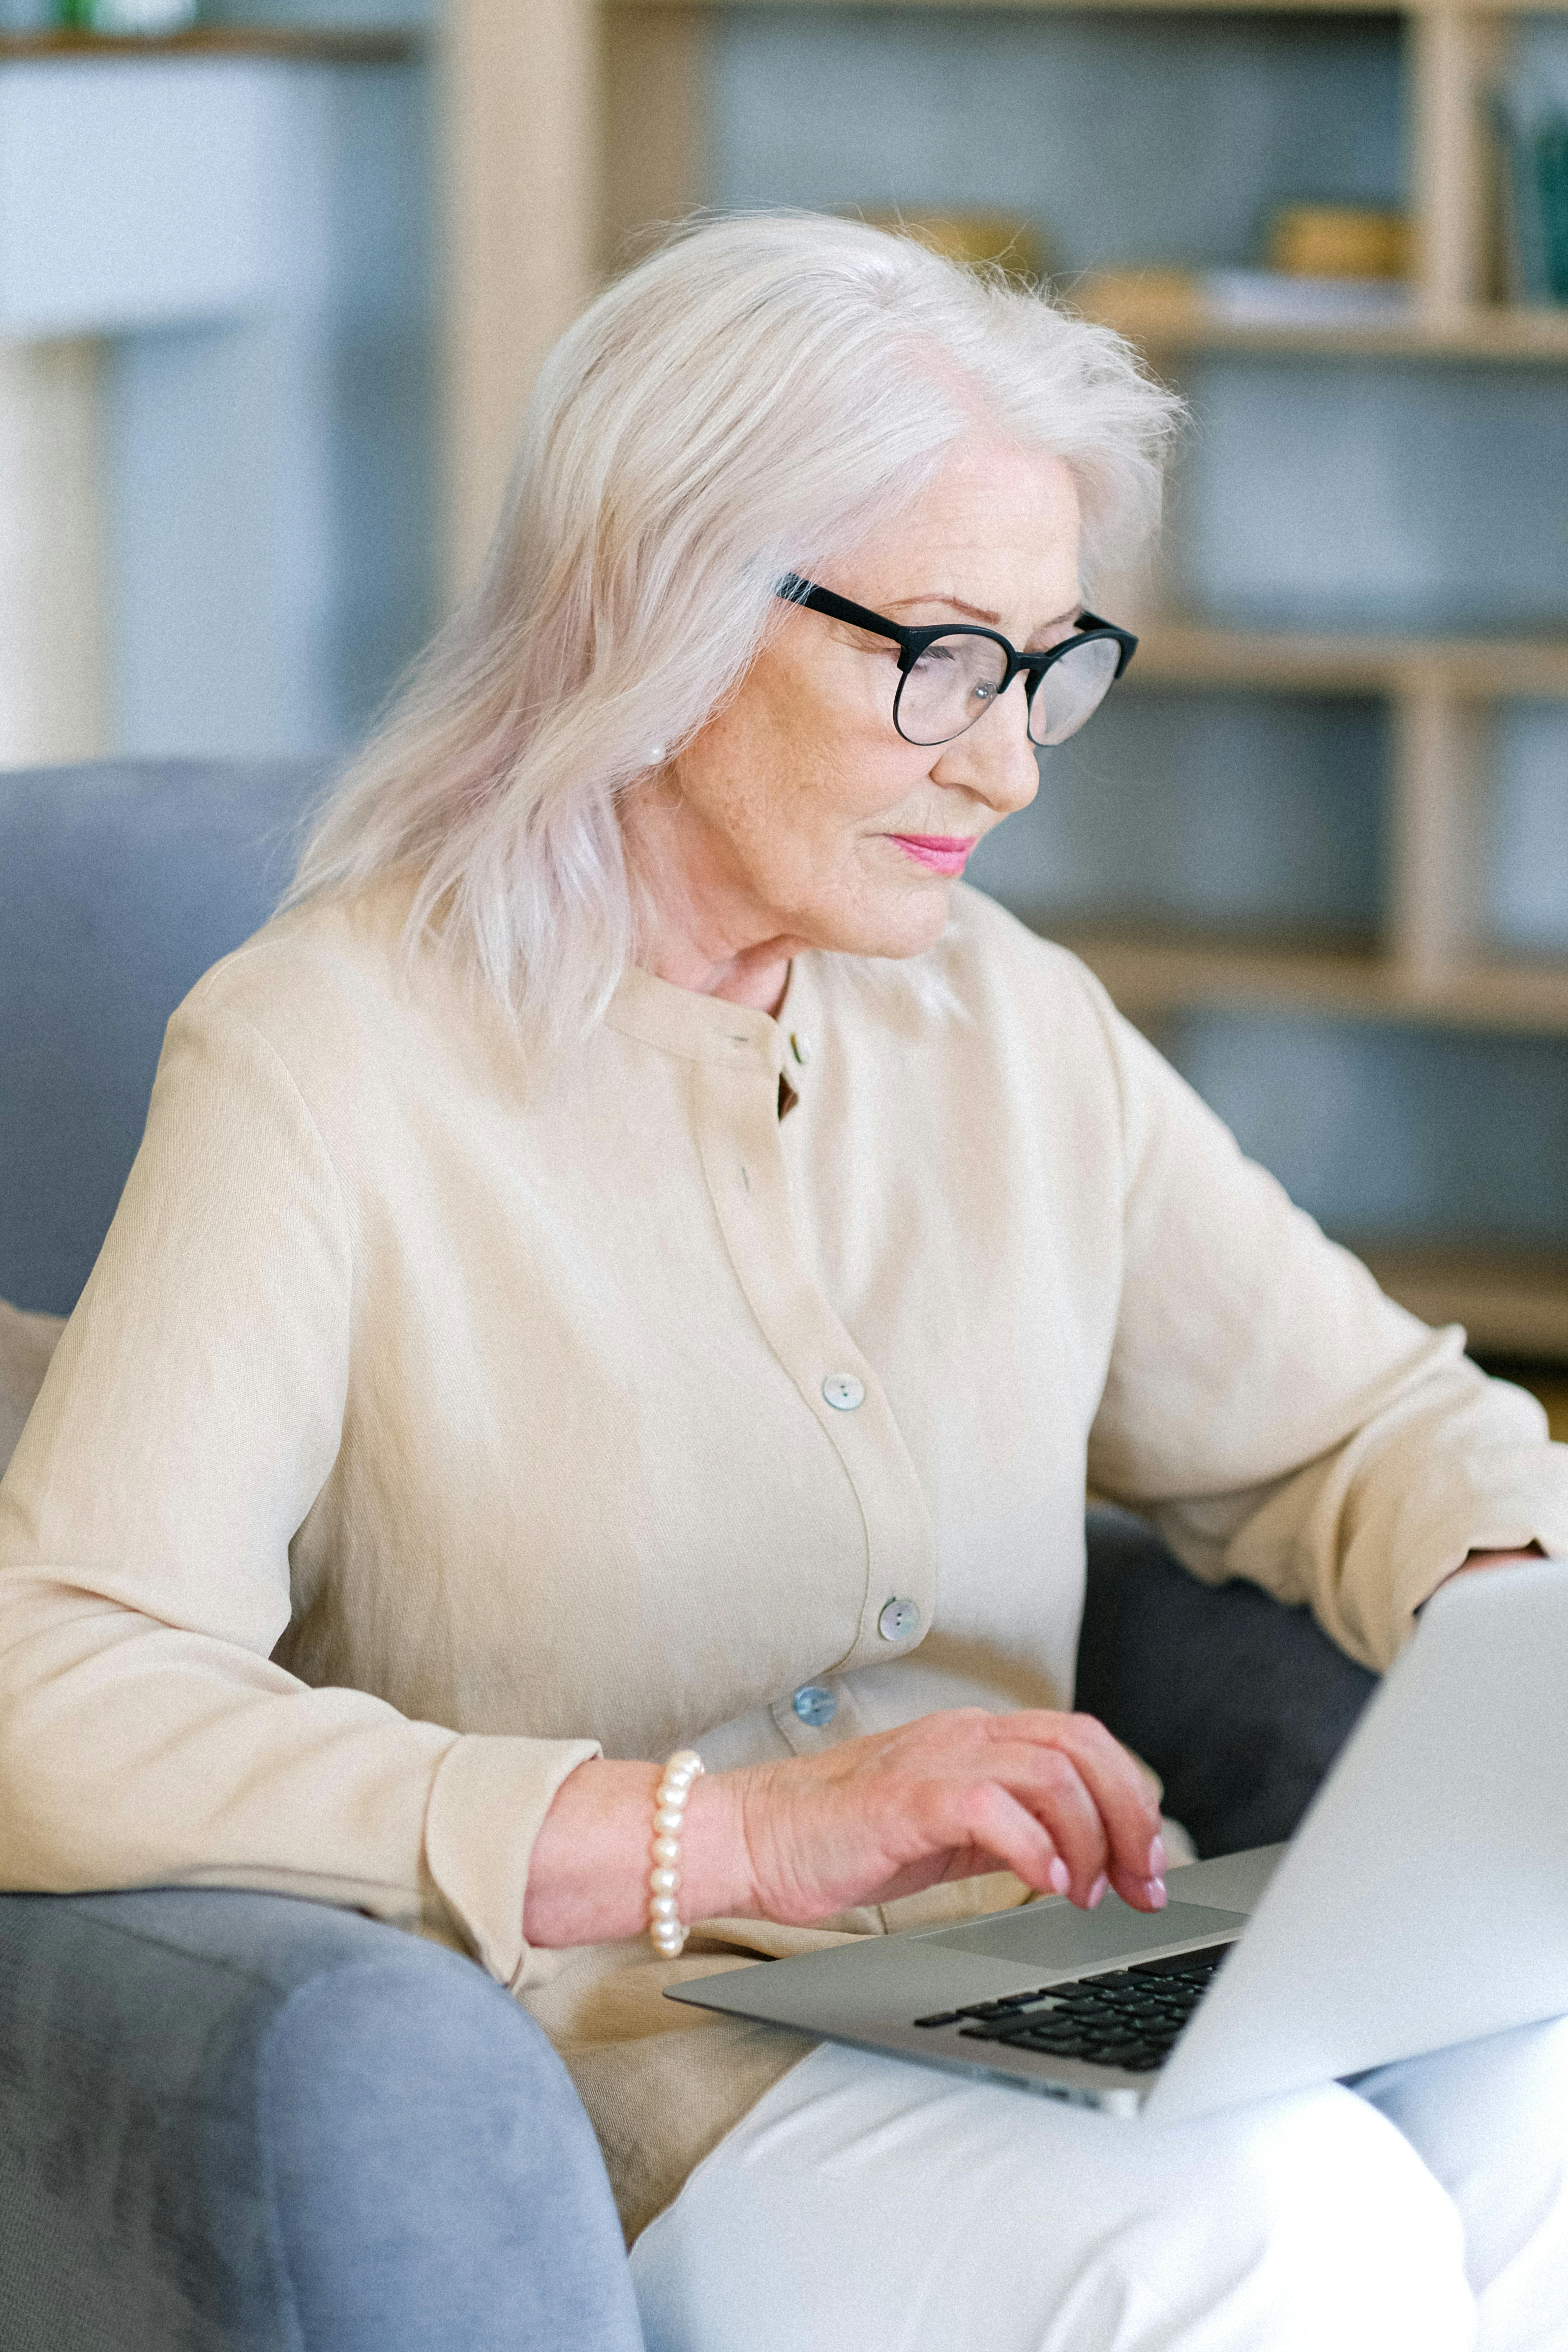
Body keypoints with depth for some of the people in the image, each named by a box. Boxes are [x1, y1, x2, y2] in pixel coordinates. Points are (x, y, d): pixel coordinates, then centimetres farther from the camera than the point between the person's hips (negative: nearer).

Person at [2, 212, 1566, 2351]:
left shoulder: (1013, 1027, 13)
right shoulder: (324, 1065, -7)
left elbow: (1366, 1426, 23)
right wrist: (736, 1835, -25)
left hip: (1065, 2012, 6)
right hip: (629, 2073, -6)